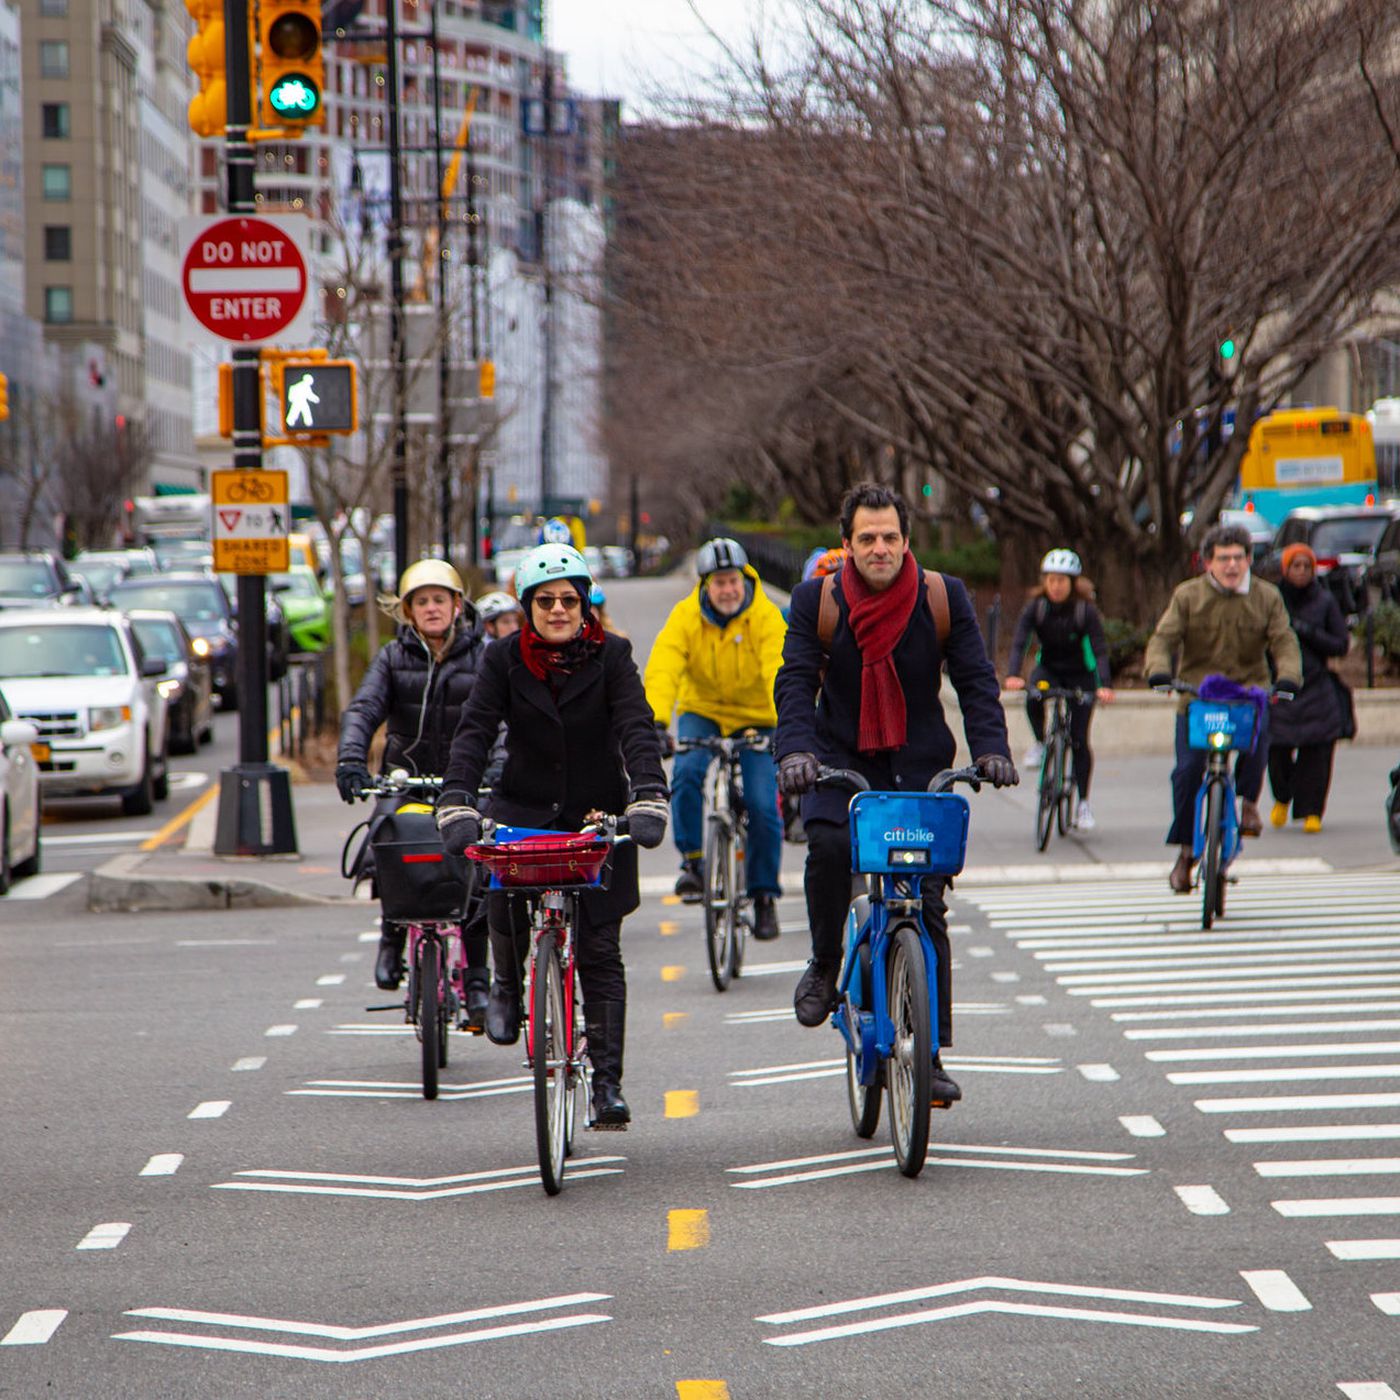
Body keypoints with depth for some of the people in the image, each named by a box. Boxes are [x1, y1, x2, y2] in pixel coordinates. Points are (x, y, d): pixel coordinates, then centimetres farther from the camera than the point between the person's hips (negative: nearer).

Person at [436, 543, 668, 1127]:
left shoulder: (610, 656, -6)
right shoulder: (505, 658, -4)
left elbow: (637, 730, -16)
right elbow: (474, 732, -12)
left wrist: (647, 800, -33)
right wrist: (456, 805, -28)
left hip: (597, 817, -1)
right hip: (523, 810, 1)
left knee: (600, 954, -4)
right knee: (501, 892, -25)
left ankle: (607, 1082, 1)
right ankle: (508, 982, 9)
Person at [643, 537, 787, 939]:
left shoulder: (767, 617, -18)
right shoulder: (685, 616, -14)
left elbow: (779, 673, -30)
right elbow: (662, 670, -26)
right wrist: (656, 721, -42)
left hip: (755, 718, -1)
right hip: (702, 711, 1)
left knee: (762, 806, -13)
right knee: (687, 772, -28)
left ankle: (764, 895, 4)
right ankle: (692, 859, -10)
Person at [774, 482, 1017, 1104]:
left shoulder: (943, 598, -3)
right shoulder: (817, 600, -4)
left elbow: (976, 680, -2)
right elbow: (796, 681, -10)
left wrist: (991, 748, -18)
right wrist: (795, 749, -27)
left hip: (918, 764, 1)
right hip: (841, 760, -1)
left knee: (926, 901, -4)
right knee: (827, 844, -31)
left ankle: (930, 1053, 3)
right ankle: (824, 968, -5)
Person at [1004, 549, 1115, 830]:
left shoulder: (1086, 611, -20)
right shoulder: (1035, 608, -14)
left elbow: (1100, 650, -26)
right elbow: (1019, 642, -23)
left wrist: (1104, 686, -42)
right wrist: (1013, 675, -41)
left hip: (1081, 675, -2)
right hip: (1048, 669, 2)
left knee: (1079, 740, -7)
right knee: (1034, 698, -34)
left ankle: (1084, 803, 4)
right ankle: (1040, 743, -7)